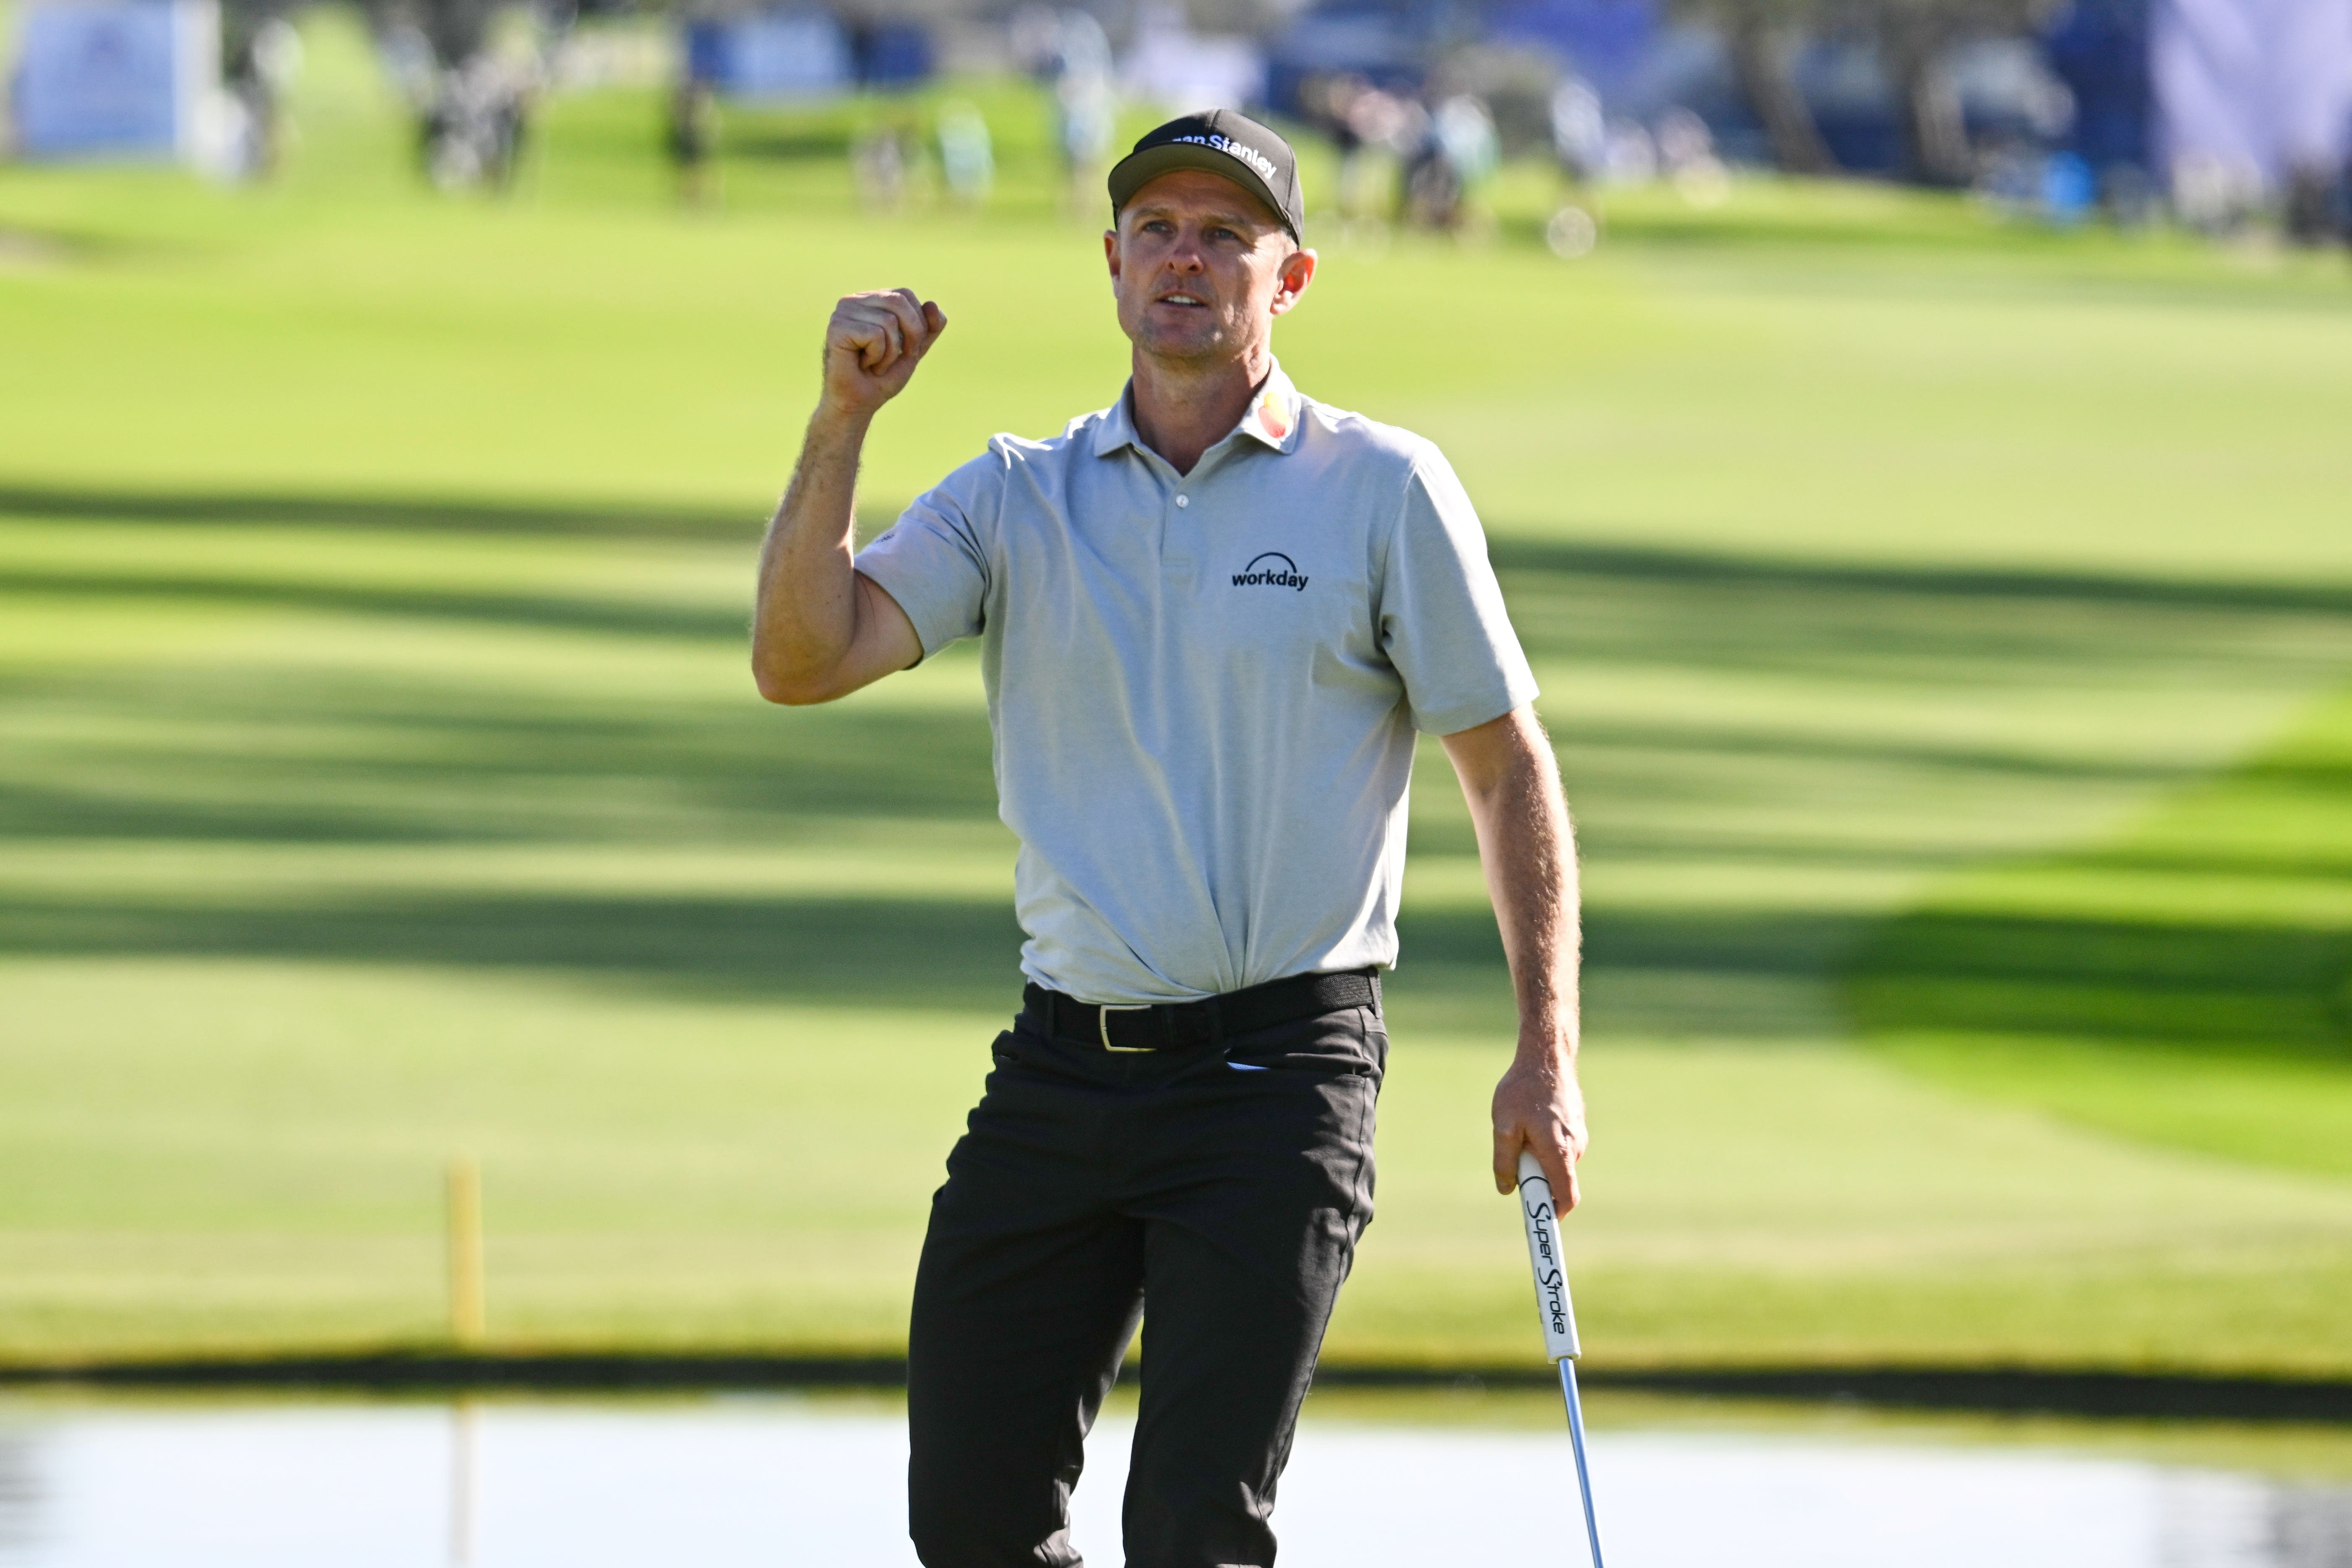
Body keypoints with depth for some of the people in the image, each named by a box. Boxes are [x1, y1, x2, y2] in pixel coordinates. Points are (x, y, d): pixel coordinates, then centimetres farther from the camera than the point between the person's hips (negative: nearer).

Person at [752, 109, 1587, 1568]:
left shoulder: (1384, 490, 1)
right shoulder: (1017, 498, 9)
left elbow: (1509, 766, 3)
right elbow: (801, 661, -2)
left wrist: (1548, 1053, -4)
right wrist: (843, 420, -12)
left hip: (1279, 1071, -4)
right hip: (1061, 1064, 4)